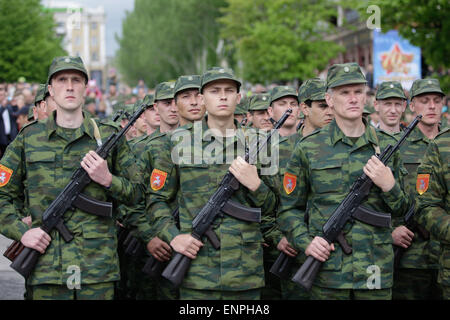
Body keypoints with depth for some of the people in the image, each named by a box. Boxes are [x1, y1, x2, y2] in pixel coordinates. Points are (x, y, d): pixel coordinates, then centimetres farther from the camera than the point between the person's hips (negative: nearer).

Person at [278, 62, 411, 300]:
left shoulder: (386, 147, 9)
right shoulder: (308, 148, 2)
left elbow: (403, 210, 14)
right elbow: (289, 208, 6)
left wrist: (389, 185, -7)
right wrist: (305, 242, -11)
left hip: (376, 272, 2)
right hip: (327, 271, -2)